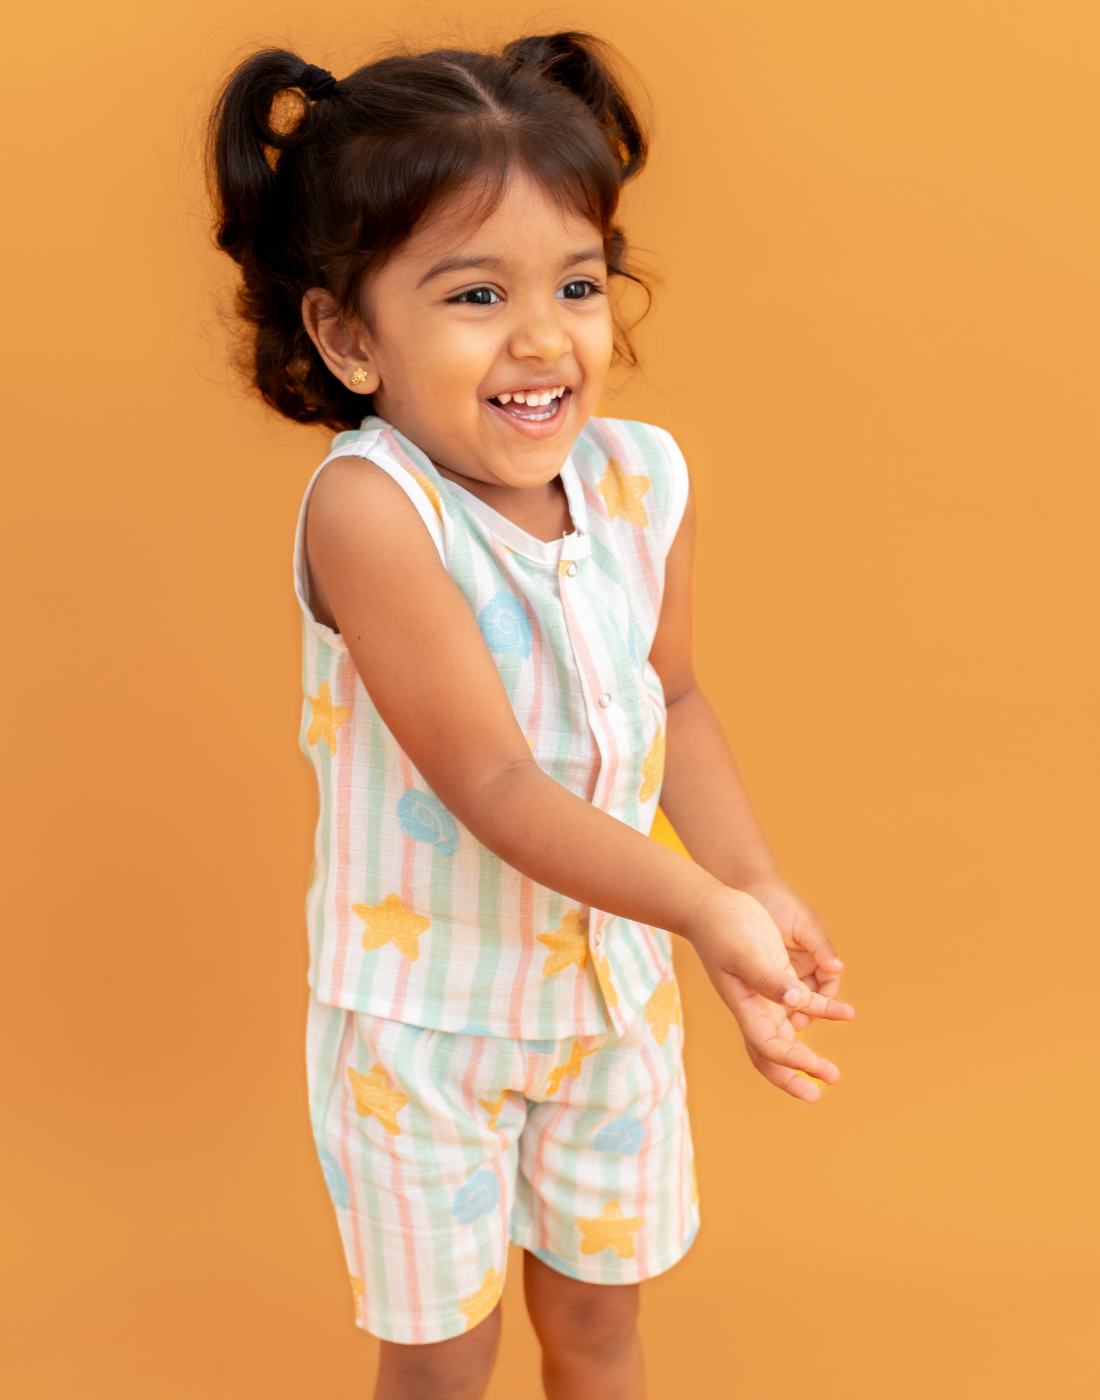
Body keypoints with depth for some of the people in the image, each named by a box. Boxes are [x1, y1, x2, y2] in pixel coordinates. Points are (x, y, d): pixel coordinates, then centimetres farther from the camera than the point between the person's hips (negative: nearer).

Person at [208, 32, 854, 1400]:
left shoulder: (643, 481, -11)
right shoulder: (369, 507, -28)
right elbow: (491, 781, -31)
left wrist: (755, 878, -8)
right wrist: (708, 910, -39)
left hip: (615, 981, 5)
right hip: (425, 1008, -4)